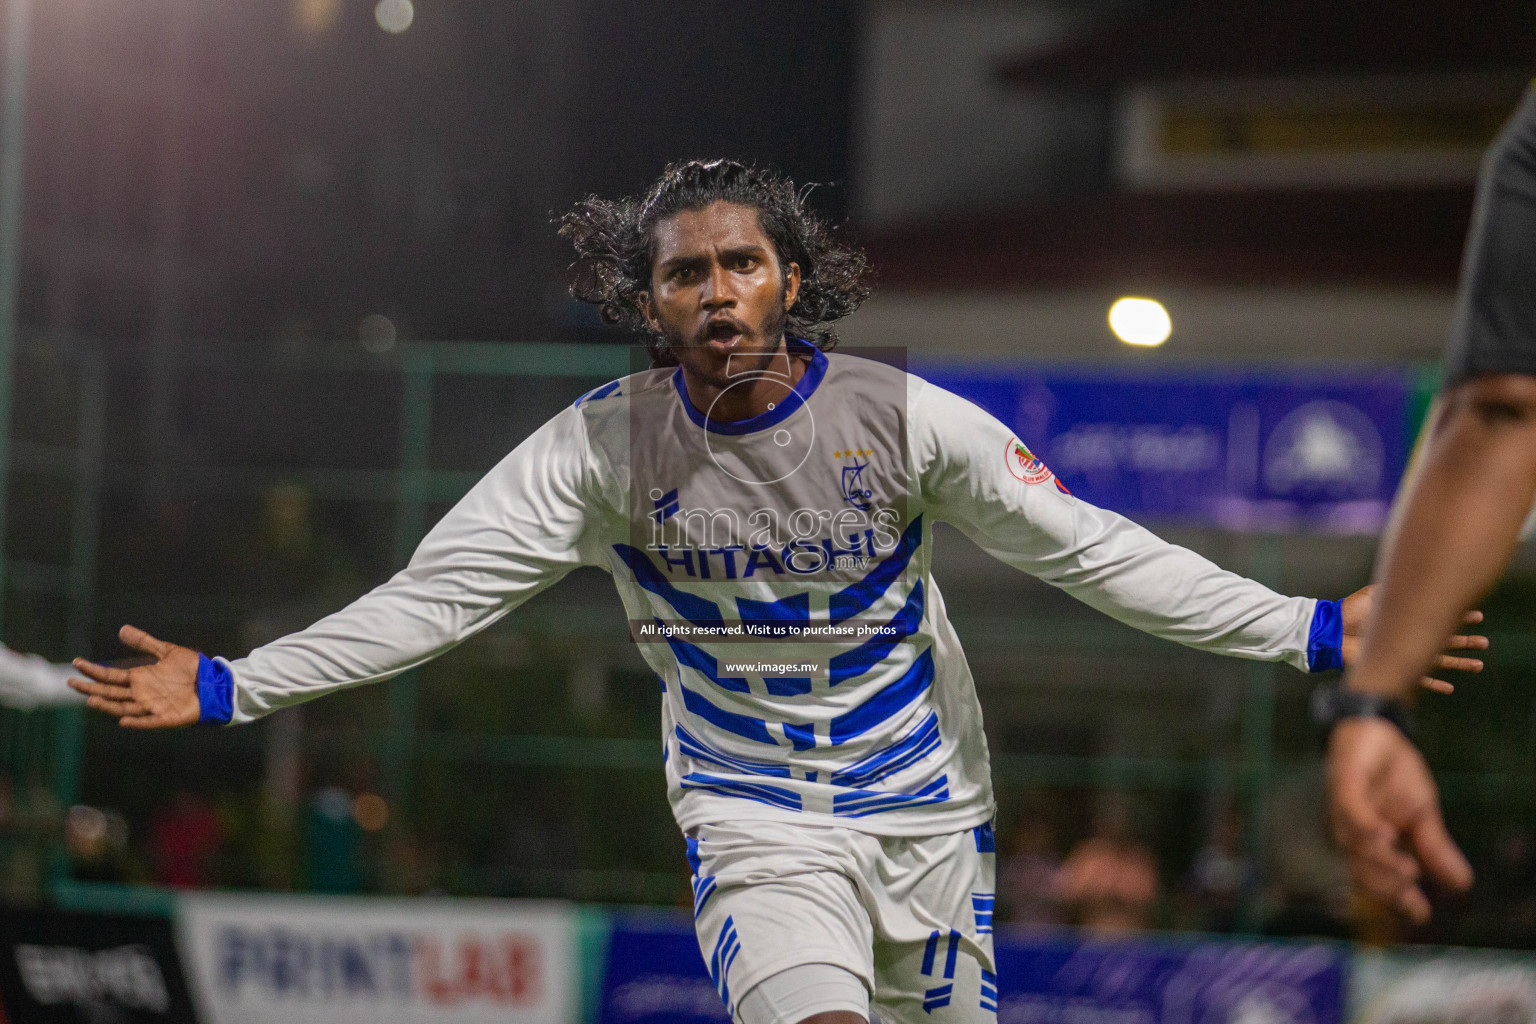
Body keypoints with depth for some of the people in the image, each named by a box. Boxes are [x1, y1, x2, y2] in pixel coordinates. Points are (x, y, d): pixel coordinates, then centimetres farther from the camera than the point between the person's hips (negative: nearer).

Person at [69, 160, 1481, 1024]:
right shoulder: (605, 447, -11)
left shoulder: (902, 419, -12)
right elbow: (437, 594, -9)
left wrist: (1312, 632, -13)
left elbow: (1094, 550, -8)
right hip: (755, 818, -1)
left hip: (926, 802, 1)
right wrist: (229, 688, -15)